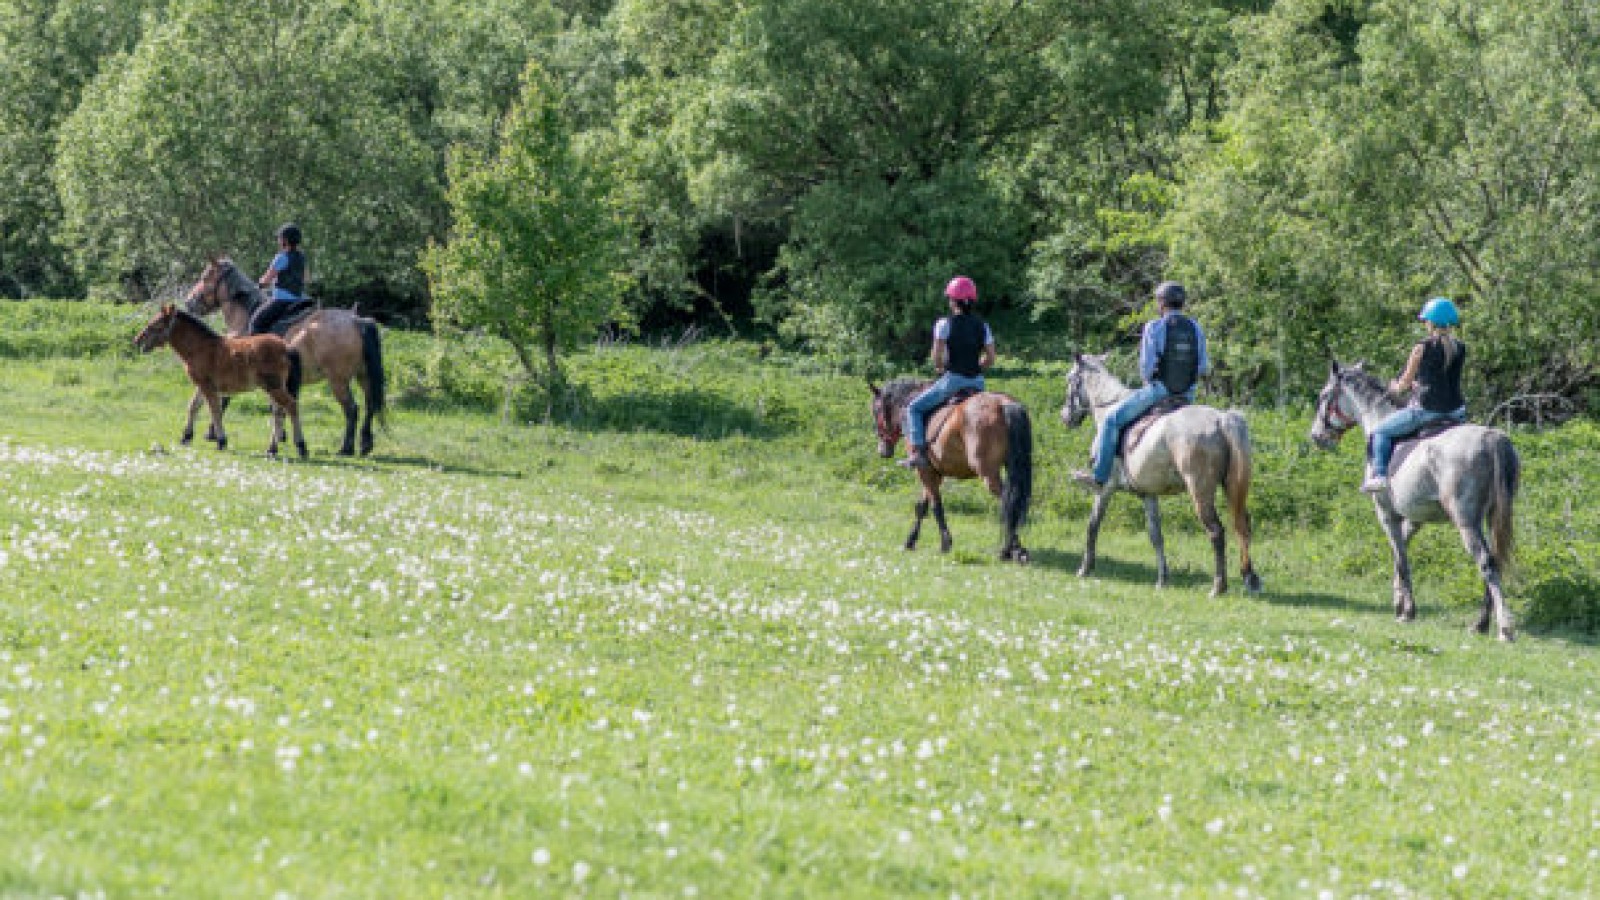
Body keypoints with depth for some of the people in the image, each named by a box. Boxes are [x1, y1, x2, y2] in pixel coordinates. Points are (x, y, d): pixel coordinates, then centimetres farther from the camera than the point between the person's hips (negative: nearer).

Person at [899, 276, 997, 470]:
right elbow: (990, 359, 5)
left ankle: (917, 452, -9)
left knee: (914, 409, 8)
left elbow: (937, 356, -13)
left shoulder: (945, 324, -8)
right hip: (977, 382, 5)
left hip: (952, 380, -5)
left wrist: (941, 367, 7)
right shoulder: (982, 326, 6)